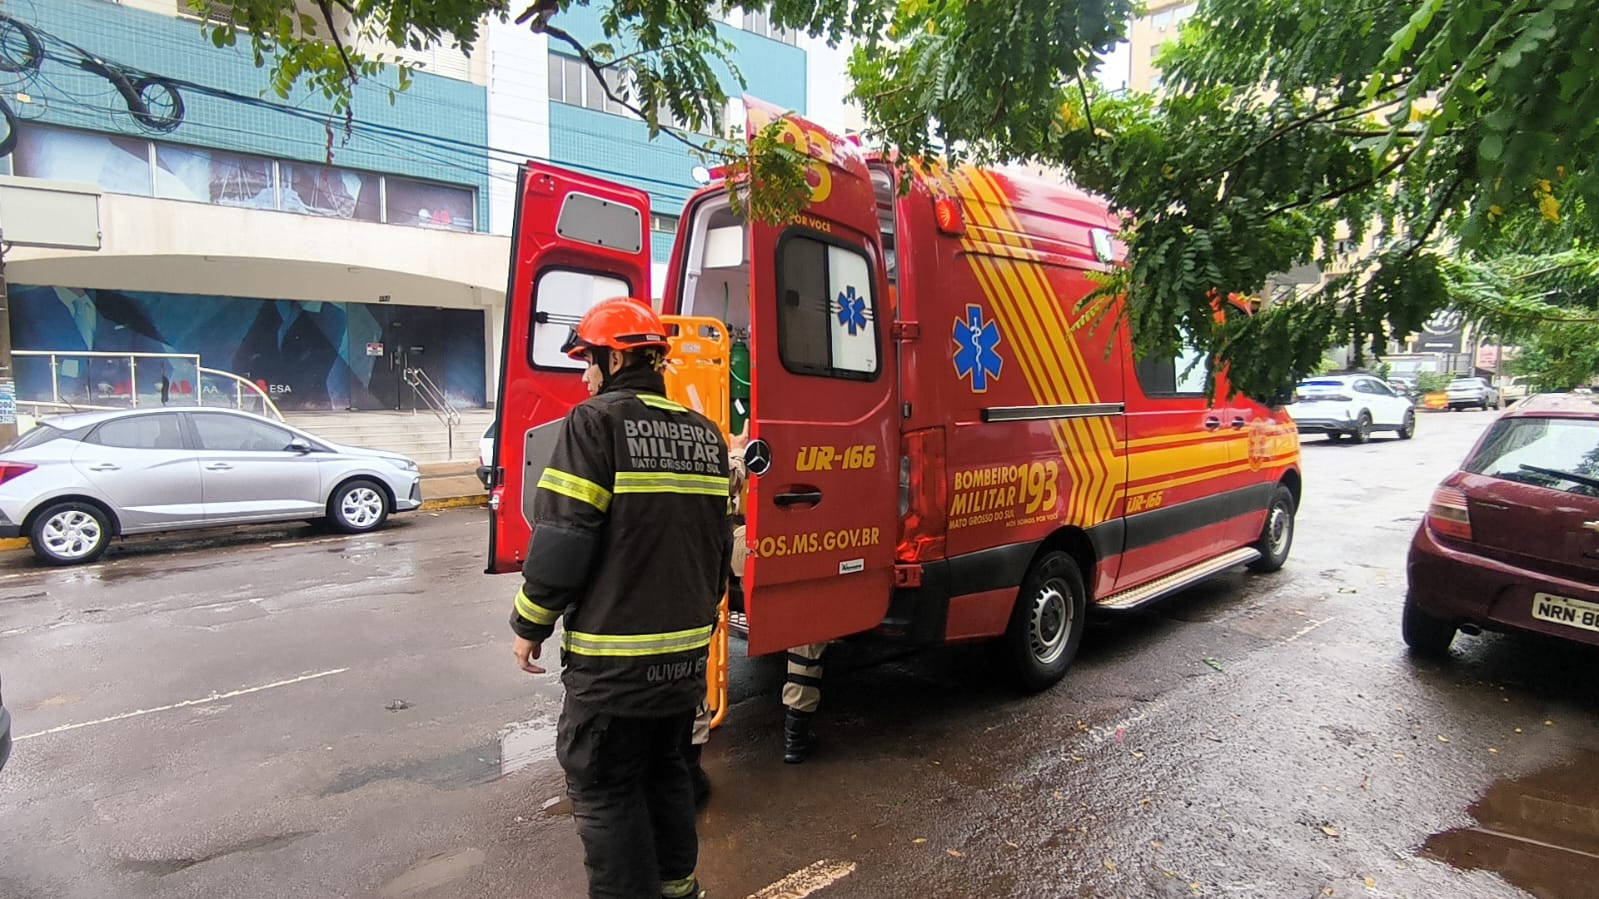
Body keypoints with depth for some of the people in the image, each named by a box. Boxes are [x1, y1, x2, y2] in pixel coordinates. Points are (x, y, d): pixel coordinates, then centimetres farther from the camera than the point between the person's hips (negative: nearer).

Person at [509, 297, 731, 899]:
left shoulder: (596, 422, -12)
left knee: (604, 787, 8)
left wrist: (529, 625, -3)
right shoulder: (704, 432, 8)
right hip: (687, 649, 7)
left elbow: (562, 539, -16)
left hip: (613, 656, -7)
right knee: (666, 768, 23)